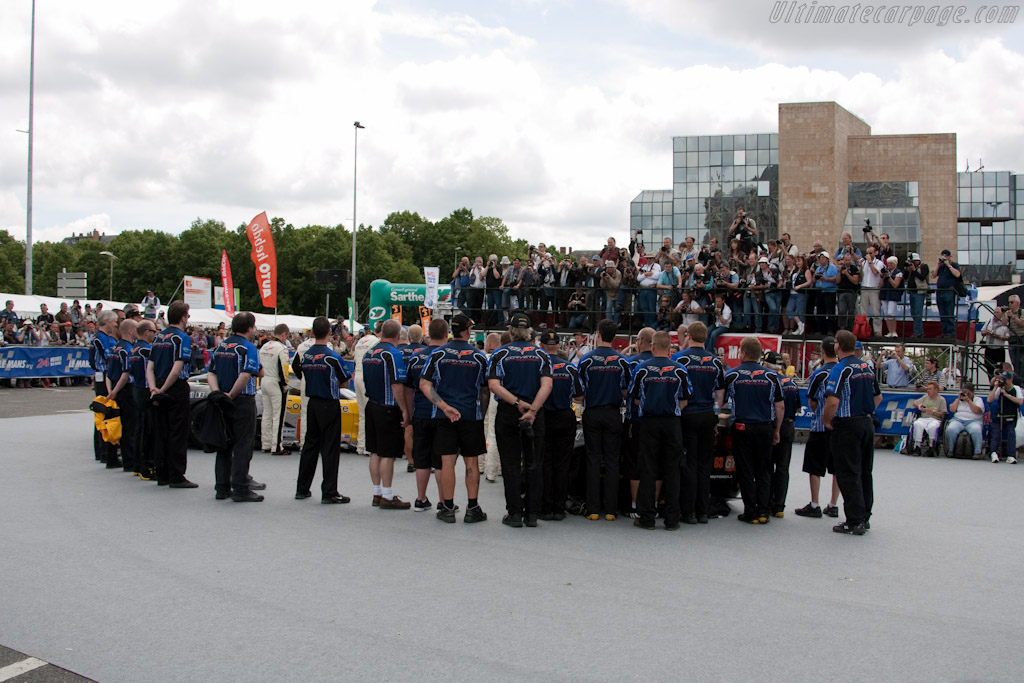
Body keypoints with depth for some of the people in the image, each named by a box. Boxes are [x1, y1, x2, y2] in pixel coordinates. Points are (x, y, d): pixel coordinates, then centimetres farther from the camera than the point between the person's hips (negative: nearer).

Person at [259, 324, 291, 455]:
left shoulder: (264, 347, 11)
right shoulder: (281, 348, -15)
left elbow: (260, 366, 16)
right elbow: (283, 369, -18)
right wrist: (285, 385, -10)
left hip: (264, 382, 8)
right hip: (276, 384, -8)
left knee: (267, 415, 15)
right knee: (278, 416, -4)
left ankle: (266, 445, 20)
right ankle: (276, 447, -4)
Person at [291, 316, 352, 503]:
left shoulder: (304, 356, 2)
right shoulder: (332, 357, -14)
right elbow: (345, 382, -5)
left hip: (312, 403, 6)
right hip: (330, 405, -6)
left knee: (309, 445, 15)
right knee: (330, 449, -1)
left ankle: (302, 489, 21)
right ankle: (329, 493, 1)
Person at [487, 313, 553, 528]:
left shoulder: (500, 354, 0)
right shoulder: (541, 355, 4)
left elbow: (494, 385, -11)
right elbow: (547, 385, -9)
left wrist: (518, 403, -14)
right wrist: (532, 410, -15)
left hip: (507, 413, -1)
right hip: (535, 413, 1)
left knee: (511, 464, 4)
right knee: (534, 464, 8)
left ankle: (515, 513, 5)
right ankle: (532, 513, 9)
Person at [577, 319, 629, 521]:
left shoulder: (587, 359, -5)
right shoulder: (622, 361, -2)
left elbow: (579, 391, -1)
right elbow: (626, 391, 1)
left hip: (592, 413, 0)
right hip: (613, 414, 1)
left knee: (593, 460, 4)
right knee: (612, 461, 5)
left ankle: (593, 509, 4)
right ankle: (611, 509, 5)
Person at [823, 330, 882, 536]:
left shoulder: (841, 369, -14)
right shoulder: (868, 367, 10)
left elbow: (833, 401, -24)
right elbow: (878, 397, 18)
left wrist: (826, 420, -9)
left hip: (847, 426, -8)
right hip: (868, 424, 8)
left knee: (849, 474, -2)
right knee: (865, 472, 14)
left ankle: (855, 521, -2)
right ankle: (865, 517, 22)